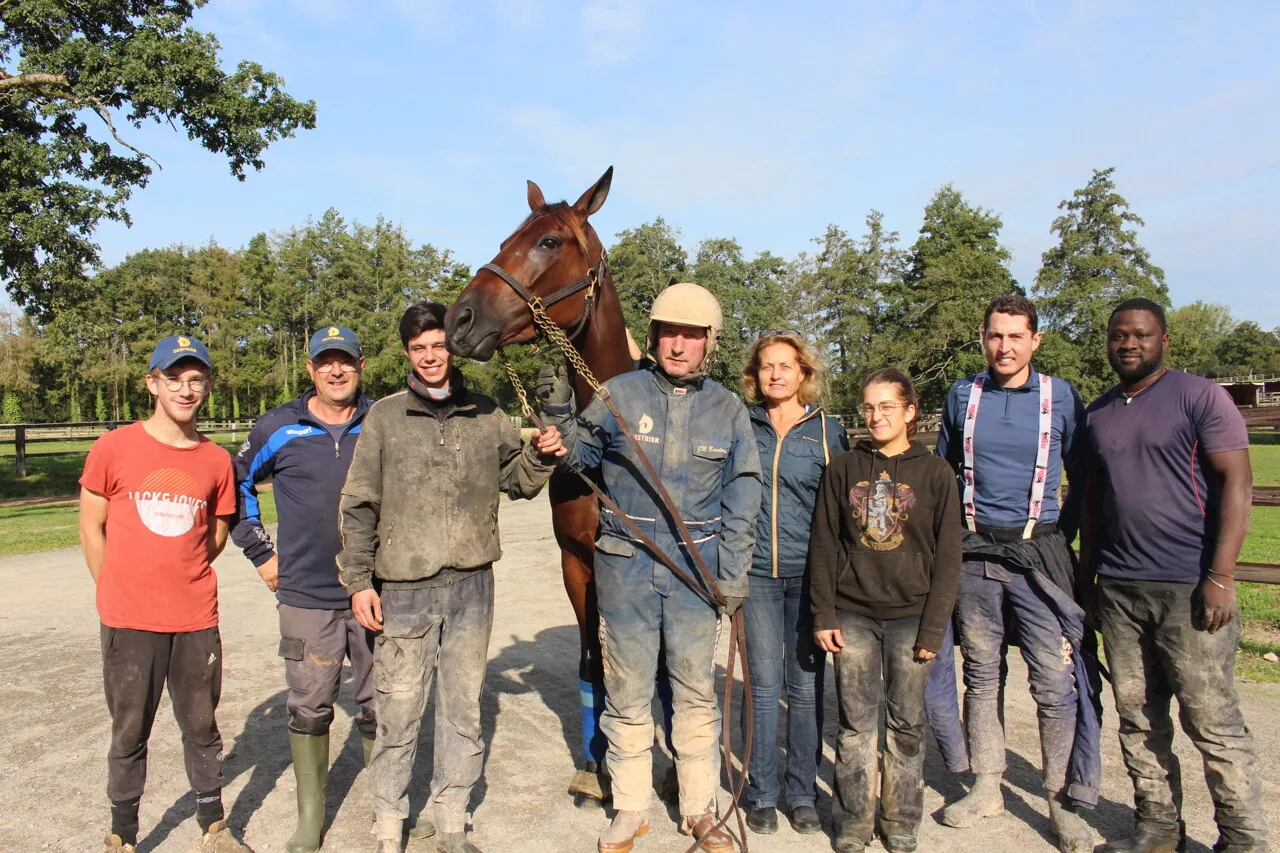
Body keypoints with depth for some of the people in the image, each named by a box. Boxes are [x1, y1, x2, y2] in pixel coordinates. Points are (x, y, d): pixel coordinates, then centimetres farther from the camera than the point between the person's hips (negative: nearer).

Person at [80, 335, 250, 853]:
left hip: (197, 620, 2)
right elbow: (91, 528, 3)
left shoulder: (216, 460, 1)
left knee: (202, 728, 12)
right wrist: (120, 593, 3)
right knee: (129, 734, 10)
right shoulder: (113, 449, -4)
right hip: (129, 621, -2)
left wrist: (182, 580, 6)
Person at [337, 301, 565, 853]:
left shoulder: (486, 415, 5)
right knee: (397, 713, 6)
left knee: (463, 712, 13)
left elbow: (518, 482, 15)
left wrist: (540, 456, -5)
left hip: (471, 586, 2)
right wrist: (358, 582, -4)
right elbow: (358, 506, 0)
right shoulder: (384, 417, 0)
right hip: (402, 590, -2)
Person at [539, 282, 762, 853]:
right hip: (625, 565, 0)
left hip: (696, 567, 1)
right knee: (627, 693, 11)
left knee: (696, 694, 12)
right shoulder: (620, 394, -2)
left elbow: (741, 500, 3)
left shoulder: (728, 409, 2)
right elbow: (581, 455, 8)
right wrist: (558, 417, -12)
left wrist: (733, 573, -2)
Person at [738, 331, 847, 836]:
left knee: (806, 685, 8)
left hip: (810, 575, 0)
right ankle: (760, 794, 20)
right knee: (763, 685, 5)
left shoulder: (829, 431, 3)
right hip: (756, 572, 0)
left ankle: (803, 793, 24)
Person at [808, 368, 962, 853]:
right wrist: (823, 615, -1)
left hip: (910, 616, -1)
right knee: (856, 722, 6)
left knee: (906, 722, 8)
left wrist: (933, 628, -6)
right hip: (853, 616, 1)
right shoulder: (842, 469, 5)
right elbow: (823, 546, 5)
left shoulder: (934, 472, 1)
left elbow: (948, 556, -1)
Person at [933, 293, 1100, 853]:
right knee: (980, 675, 10)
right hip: (973, 554, 2)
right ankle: (987, 787, 23)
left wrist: (1062, 536, 1)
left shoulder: (1062, 398, 1)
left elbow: (1083, 480, 8)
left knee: (1055, 682, -3)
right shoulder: (961, 397, 6)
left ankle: (1065, 802, 12)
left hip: (1038, 555, -2)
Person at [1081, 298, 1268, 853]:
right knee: (1138, 719, 10)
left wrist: (1220, 576, -15)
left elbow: (1236, 482, -8)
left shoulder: (1201, 396, -1)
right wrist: (1087, 574, 16)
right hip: (1118, 589, 5)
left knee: (1211, 719, 0)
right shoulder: (1099, 413, 15)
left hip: (1189, 587, -5)